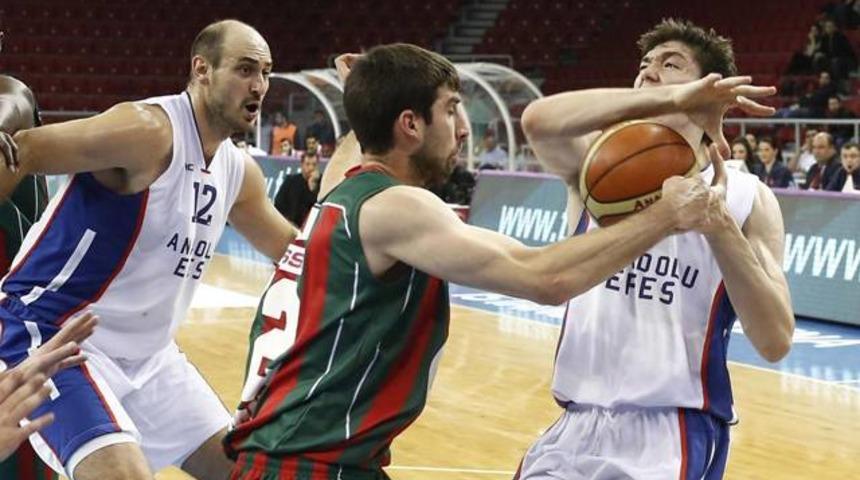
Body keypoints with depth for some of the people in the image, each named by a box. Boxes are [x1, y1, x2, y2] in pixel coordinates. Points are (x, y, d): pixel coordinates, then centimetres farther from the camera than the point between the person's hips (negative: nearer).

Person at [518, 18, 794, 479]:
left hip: (673, 434, -2)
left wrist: (718, 222, -20)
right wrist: (672, 99, -30)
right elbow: (538, 120, -20)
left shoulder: (746, 198, -1)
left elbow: (775, 342, -10)